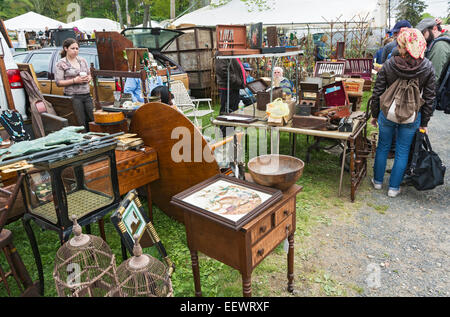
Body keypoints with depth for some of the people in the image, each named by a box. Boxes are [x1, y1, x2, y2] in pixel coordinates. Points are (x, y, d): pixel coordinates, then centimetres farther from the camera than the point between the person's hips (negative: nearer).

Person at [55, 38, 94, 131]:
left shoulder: (82, 60, 13)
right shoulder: (61, 63, -1)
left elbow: (90, 75, 22)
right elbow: (58, 82, -6)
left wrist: (88, 78, -2)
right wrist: (75, 80, -16)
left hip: (87, 95, 5)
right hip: (73, 96, -5)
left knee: (93, 119, 4)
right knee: (81, 124, -5)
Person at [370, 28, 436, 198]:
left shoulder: (388, 65, -11)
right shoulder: (428, 67, -7)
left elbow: (377, 93, -7)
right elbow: (429, 98, -2)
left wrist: (374, 115, 6)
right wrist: (424, 123, 7)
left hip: (387, 114, 0)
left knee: (383, 147, 17)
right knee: (402, 152, 12)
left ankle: (378, 181, 32)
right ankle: (394, 188, 23)